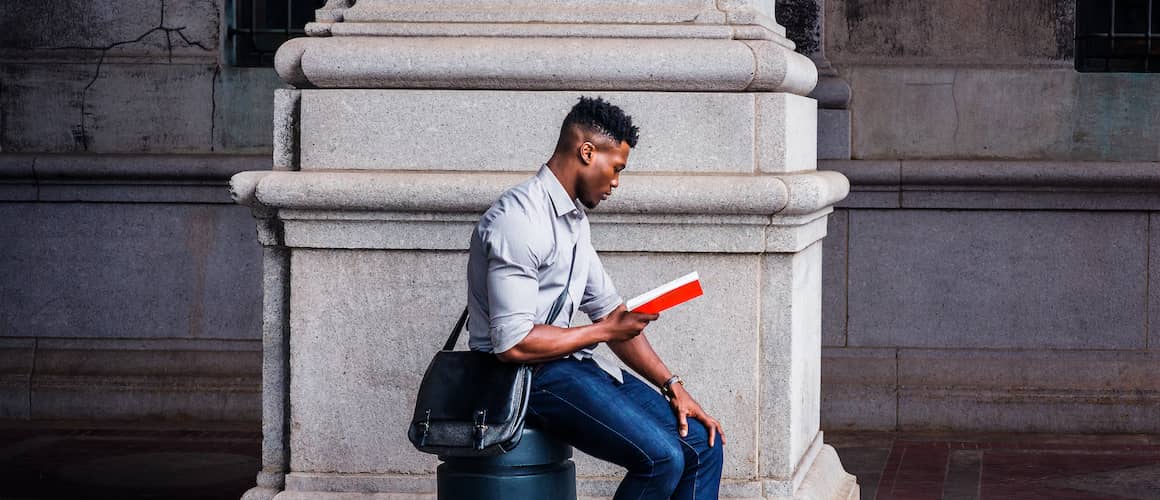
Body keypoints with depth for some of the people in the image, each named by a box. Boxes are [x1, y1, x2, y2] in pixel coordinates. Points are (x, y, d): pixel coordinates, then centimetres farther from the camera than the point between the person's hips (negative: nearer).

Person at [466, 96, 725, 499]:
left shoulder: (574, 220, 15)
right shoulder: (519, 221, -18)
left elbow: (608, 308, 19)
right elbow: (513, 343, -23)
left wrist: (672, 386, 9)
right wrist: (604, 331, -12)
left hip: (572, 363, 10)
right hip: (529, 376, -10)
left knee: (702, 445, 0)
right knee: (661, 457, -25)